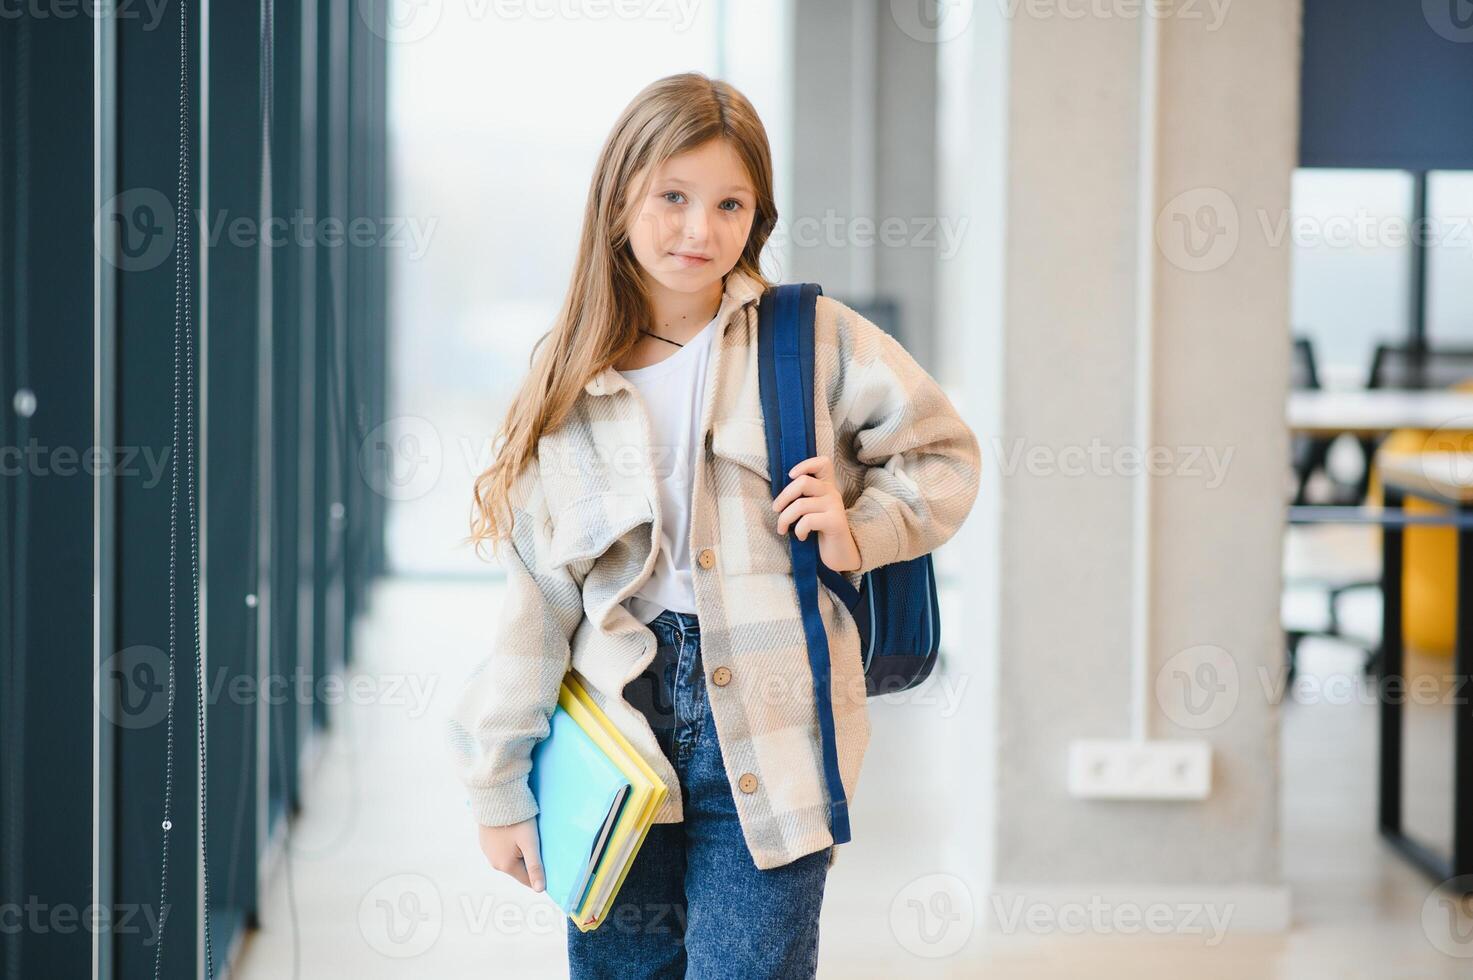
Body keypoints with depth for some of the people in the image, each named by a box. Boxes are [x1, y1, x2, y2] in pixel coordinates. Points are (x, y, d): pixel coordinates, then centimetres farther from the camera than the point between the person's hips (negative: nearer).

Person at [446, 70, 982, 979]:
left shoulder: (816, 341, -1)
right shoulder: (570, 379, 6)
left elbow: (941, 452, 13)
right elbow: (537, 596, 8)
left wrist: (861, 534, -6)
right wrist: (500, 786, 8)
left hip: (767, 742, -2)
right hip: (618, 730, 3)